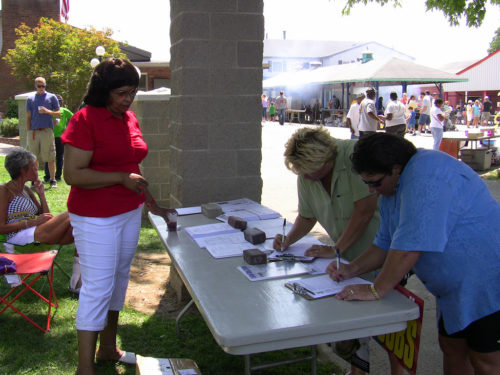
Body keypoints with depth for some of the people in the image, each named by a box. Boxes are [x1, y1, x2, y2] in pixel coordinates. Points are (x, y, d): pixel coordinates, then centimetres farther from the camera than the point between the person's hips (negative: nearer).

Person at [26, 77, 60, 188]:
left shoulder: (52, 97, 10)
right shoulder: (30, 99, 16)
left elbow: (58, 113, 8)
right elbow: (28, 117, 15)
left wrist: (47, 111, -10)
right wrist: (28, 132, 8)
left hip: (47, 131, -2)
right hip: (33, 131, 2)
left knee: (50, 157, -4)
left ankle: (52, 180, 2)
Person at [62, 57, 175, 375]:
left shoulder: (130, 118, 8)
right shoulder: (85, 120, -15)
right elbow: (73, 174, -20)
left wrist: (151, 203, 17)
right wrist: (122, 178, -21)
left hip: (129, 212, 8)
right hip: (96, 218, -8)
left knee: (120, 278, 17)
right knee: (98, 288, -4)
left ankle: (108, 348, 34)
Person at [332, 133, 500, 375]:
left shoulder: (428, 173, -27)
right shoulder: (390, 191, 5)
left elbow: (411, 245, -31)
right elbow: (386, 245, 13)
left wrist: (376, 290, -23)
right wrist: (352, 269, -1)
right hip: (456, 286, 9)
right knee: (451, 346, 15)